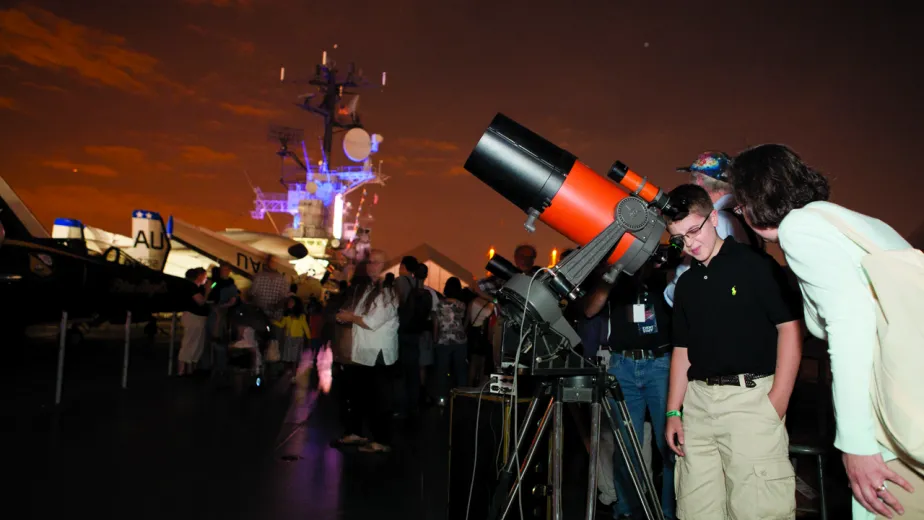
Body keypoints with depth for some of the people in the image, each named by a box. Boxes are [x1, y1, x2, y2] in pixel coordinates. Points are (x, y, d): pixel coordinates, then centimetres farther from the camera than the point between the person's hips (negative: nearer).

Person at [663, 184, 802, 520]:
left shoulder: (755, 264, -1)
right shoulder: (685, 283, 15)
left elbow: (790, 328, -6)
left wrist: (777, 403, -12)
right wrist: (673, 412, 12)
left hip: (750, 395, -5)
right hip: (697, 400, 5)